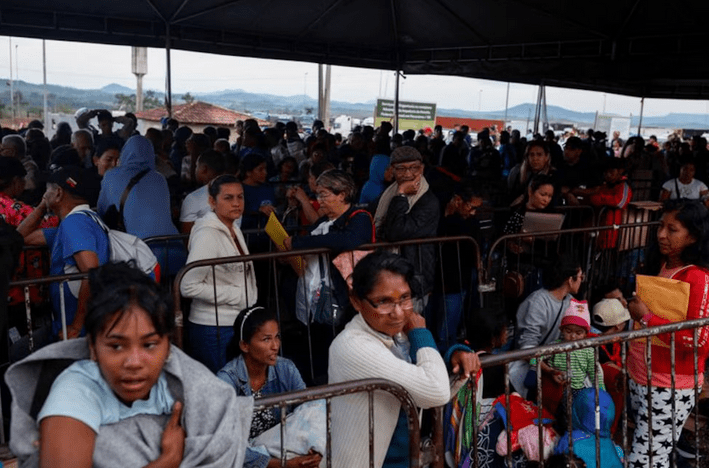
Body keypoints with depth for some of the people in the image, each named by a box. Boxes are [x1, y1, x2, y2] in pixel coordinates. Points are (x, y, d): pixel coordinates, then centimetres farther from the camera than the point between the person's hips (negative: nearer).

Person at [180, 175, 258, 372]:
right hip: (214, 328, -8)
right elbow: (189, 287, -21)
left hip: (236, 324, 8)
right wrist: (236, 295, -17)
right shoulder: (207, 234, -16)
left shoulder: (234, 229, 13)